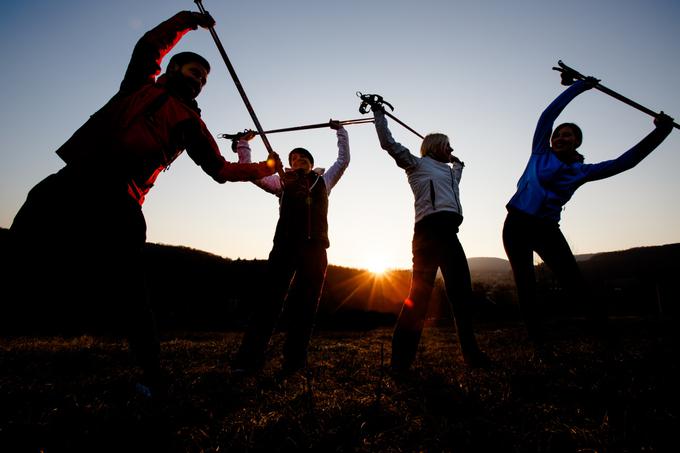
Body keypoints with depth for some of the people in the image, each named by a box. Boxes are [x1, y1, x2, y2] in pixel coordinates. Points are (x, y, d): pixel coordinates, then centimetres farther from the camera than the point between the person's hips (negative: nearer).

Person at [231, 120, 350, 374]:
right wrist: (244, 143, 19)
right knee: (271, 298, -9)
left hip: (315, 247, 2)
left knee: (306, 304, 0)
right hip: (285, 244, -1)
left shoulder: (323, 181, 24)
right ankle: (249, 359, -8)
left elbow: (343, 160, 25)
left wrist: (340, 132, 31)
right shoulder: (282, 182, 21)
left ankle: (294, 361, 6)